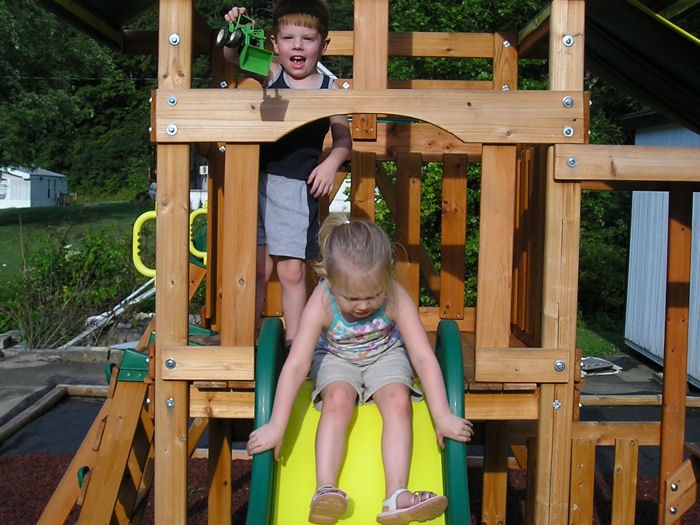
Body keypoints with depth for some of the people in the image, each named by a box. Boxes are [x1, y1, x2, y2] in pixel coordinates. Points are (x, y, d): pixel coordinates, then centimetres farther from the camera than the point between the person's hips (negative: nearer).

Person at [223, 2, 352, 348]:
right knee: (258, 269, 8)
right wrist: (234, 31, -26)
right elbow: (233, 56, -6)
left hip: (297, 189, -1)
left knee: (292, 271, 1)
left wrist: (330, 164, -13)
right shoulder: (270, 75, 3)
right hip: (258, 180, 1)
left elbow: (343, 139, 5)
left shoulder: (329, 90, 1)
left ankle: (293, 342, 13)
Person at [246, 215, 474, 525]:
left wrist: (442, 416, -28)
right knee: (337, 399, -29)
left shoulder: (396, 299, -30)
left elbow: (424, 357, -27)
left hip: (385, 354, 1)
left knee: (398, 399, -25)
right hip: (337, 358, 0)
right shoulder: (321, 304, -31)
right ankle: (324, 490, -29)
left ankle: (395, 497, -29)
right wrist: (276, 426, -33)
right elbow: (296, 366, -32)